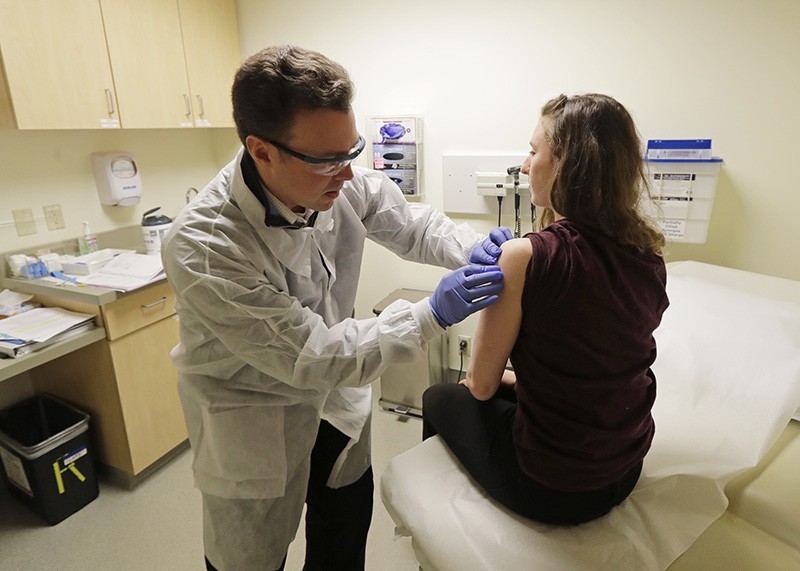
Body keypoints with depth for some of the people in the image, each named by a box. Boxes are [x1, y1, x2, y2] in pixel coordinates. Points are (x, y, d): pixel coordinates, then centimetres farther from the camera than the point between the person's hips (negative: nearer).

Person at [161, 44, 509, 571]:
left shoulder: (343, 183, -18)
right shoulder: (202, 247, -33)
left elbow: (410, 224, 0)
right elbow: (309, 357, -30)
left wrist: (473, 249, -20)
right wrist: (434, 314, -32)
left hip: (333, 393, 5)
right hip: (255, 418, -5)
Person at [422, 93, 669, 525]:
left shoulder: (525, 257, -28)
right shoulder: (649, 256, -7)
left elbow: (482, 384, -15)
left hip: (548, 487, -6)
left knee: (439, 398, 19)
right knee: (512, 389, 28)